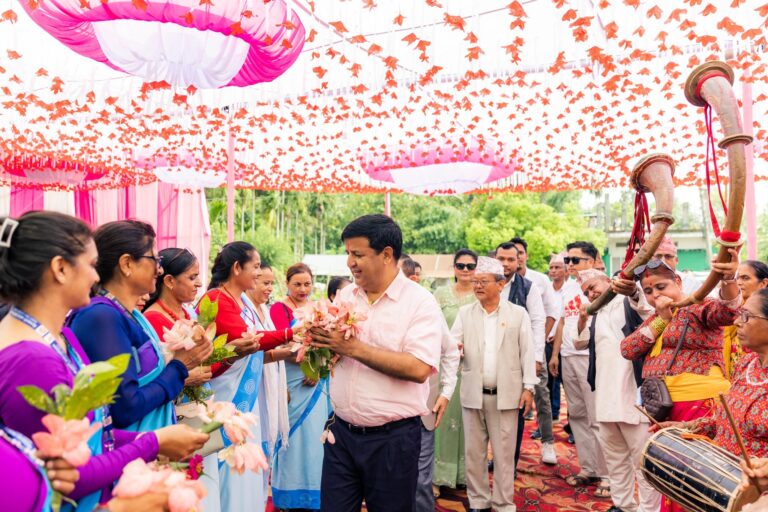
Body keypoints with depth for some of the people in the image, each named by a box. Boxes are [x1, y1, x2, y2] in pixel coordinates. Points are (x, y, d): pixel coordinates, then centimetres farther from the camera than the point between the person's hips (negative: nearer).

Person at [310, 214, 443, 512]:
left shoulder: (420, 302, -11)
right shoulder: (344, 296, 5)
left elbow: (418, 369, -24)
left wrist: (354, 347, -22)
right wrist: (320, 340, -11)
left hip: (392, 439, -4)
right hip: (341, 431, 5)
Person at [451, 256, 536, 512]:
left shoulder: (518, 313, 0)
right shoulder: (465, 313, 6)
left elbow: (527, 352, 0)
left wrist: (528, 387, -3)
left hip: (506, 394, -2)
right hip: (473, 393, 3)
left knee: (504, 452, 7)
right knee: (473, 452, 10)